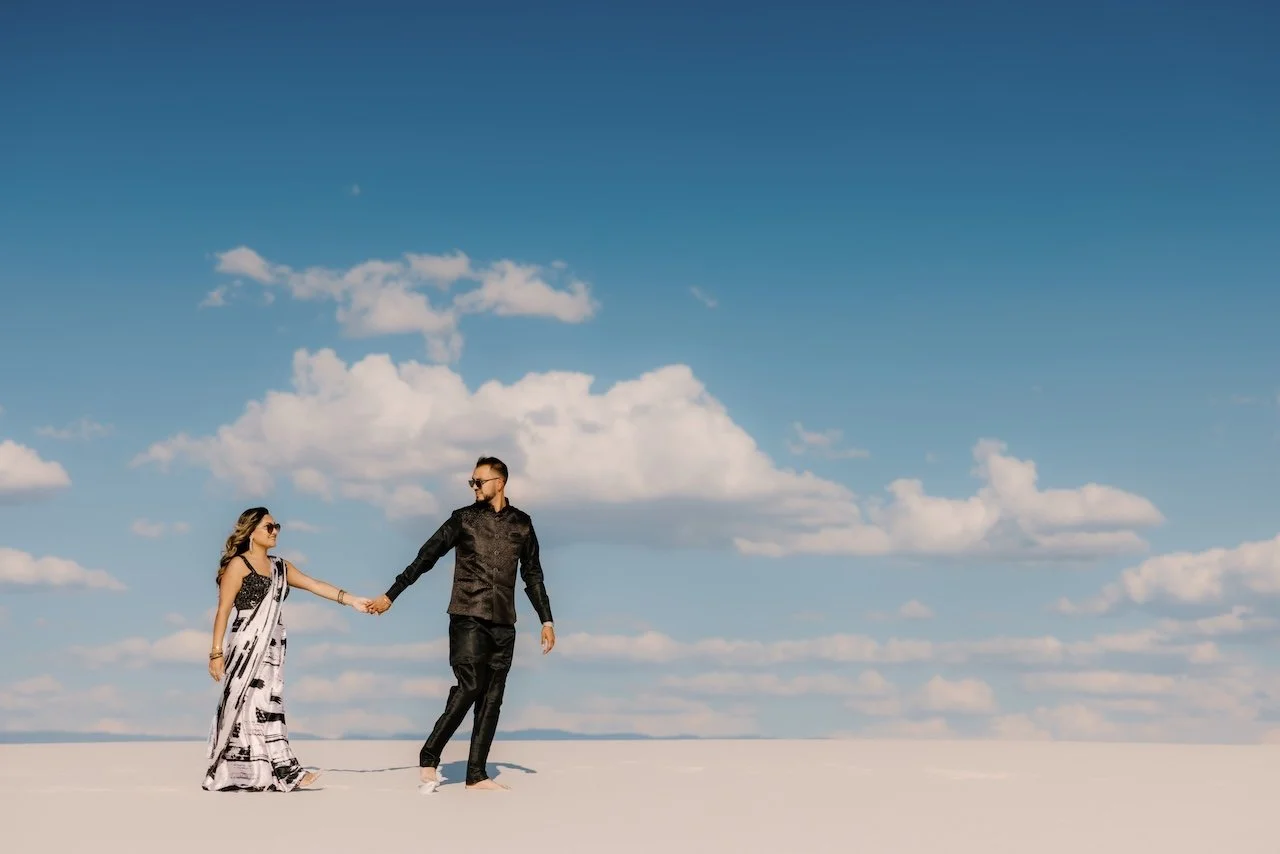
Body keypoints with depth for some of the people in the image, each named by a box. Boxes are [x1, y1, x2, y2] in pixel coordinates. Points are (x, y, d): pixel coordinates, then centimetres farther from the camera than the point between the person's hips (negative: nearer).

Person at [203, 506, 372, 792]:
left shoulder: (280, 567, 15)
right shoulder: (238, 565, -5)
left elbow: (315, 585, 7)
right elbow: (223, 610, -8)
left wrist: (351, 599, -3)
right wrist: (216, 652, -13)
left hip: (272, 648, 6)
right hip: (246, 645, -6)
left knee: (269, 706, 4)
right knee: (244, 705, -6)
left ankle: (284, 773, 0)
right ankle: (234, 775, 0)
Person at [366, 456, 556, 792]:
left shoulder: (522, 524, 10)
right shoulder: (463, 519, 3)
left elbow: (533, 575, 17)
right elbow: (426, 557, 4)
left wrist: (546, 620, 14)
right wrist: (389, 595, 2)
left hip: (503, 624, 3)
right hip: (468, 617, -3)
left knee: (491, 697, 1)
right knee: (469, 686, -17)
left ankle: (476, 774, 2)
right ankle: (429, 757, -7)